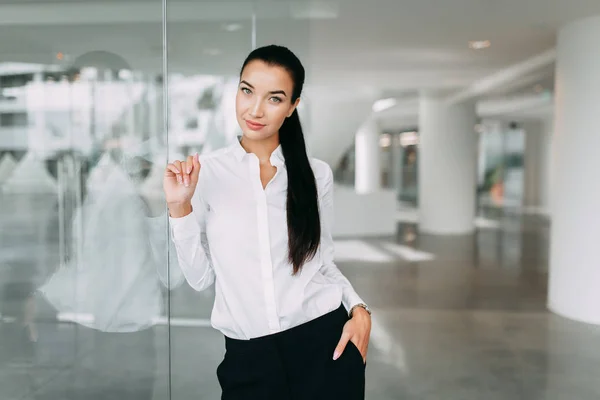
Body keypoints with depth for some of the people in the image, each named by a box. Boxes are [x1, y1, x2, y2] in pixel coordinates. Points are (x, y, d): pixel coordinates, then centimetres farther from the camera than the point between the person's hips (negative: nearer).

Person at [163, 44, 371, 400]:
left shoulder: (317, 174, 1)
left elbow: (323, 261, 8)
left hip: (324, 340, 1)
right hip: (248, 355, -1)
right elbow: (200, 278, -2)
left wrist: (359, 309, -6)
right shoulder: (206, 172, -3)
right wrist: (179, 208, -13)